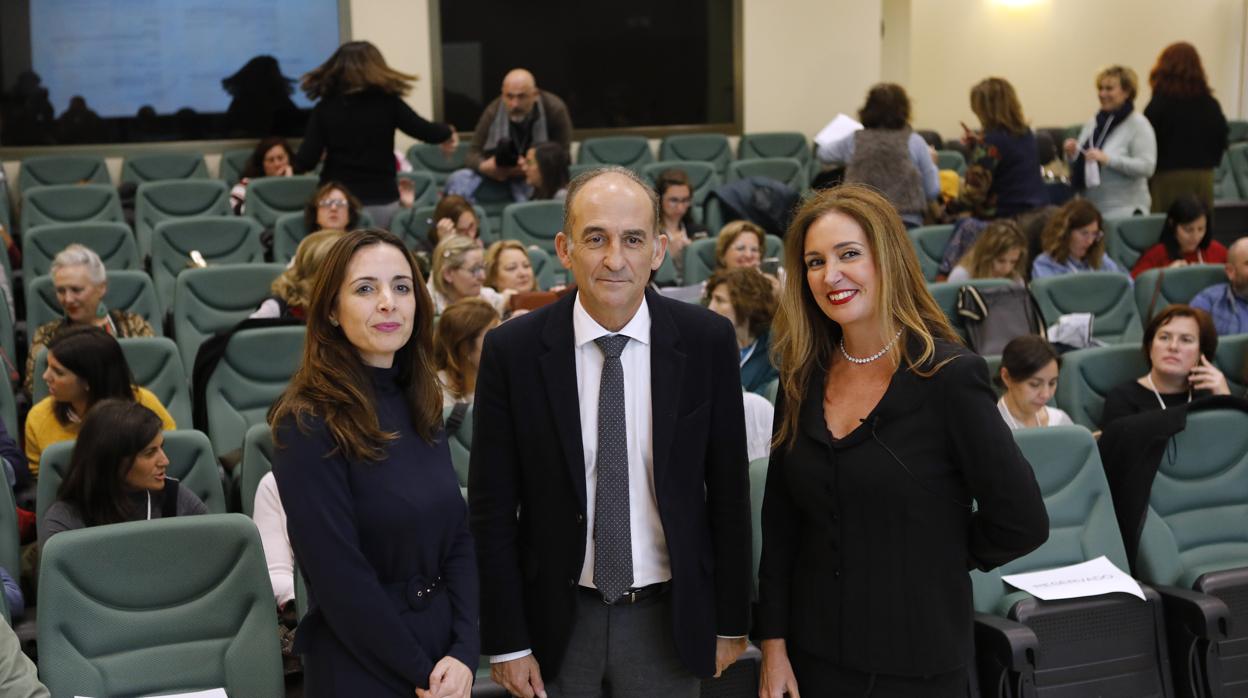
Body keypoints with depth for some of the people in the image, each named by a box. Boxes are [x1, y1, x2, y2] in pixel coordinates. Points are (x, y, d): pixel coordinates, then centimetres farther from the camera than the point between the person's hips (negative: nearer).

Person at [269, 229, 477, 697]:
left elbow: (459, 537, 3)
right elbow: (339, 578, -18)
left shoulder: (420, 406, 4)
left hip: (442, 646, 6)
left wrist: (464, 654, -9)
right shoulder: (308, 424, -17)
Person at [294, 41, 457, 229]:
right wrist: (448, 132, 23)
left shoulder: (325, 108, -4)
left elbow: (305, 161, -9)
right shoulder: (388, 101, -3)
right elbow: (425, 131, 2)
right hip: (383, 201, 1)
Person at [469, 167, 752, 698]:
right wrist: (506, 643, -4)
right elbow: (492, 509, -4)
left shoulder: (708, 341, -7)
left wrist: (731, 622, 3)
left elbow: (728, 490, 0)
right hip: (556, 618, -1)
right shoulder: (513, 350, -9)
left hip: (669, 615, 1)